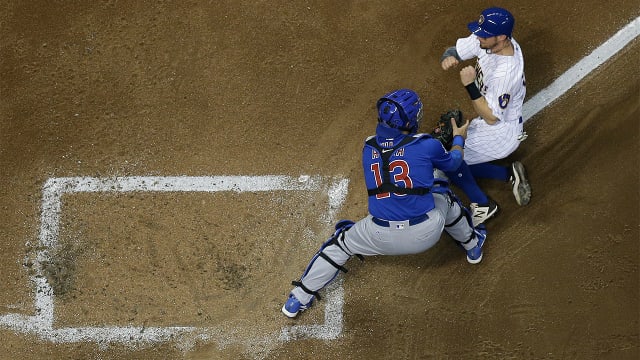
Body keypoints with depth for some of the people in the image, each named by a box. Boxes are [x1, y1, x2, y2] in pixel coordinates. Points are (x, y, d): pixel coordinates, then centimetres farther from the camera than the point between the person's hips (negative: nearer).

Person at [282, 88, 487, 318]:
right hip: (426, 234, -1)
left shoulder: (369, 148, 2)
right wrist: (458, 139, 34)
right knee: (444, 196, 31)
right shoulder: (427, 146, -9)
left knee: (341, 242, 25)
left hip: (382, 238, 1)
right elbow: (452, 162, 13)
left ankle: (299, 299, 24)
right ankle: (472, 245, 52)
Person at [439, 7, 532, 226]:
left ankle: (483, 205, 1)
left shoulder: (505, 72, -34)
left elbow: (490, 117, -27)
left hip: (501, 133, -9)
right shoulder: (487, 40, -11)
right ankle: (510, 175, 14)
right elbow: (455, 50, -1)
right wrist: (448, 58, -25)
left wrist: (470, 86, -35)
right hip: (485, 125, 9)